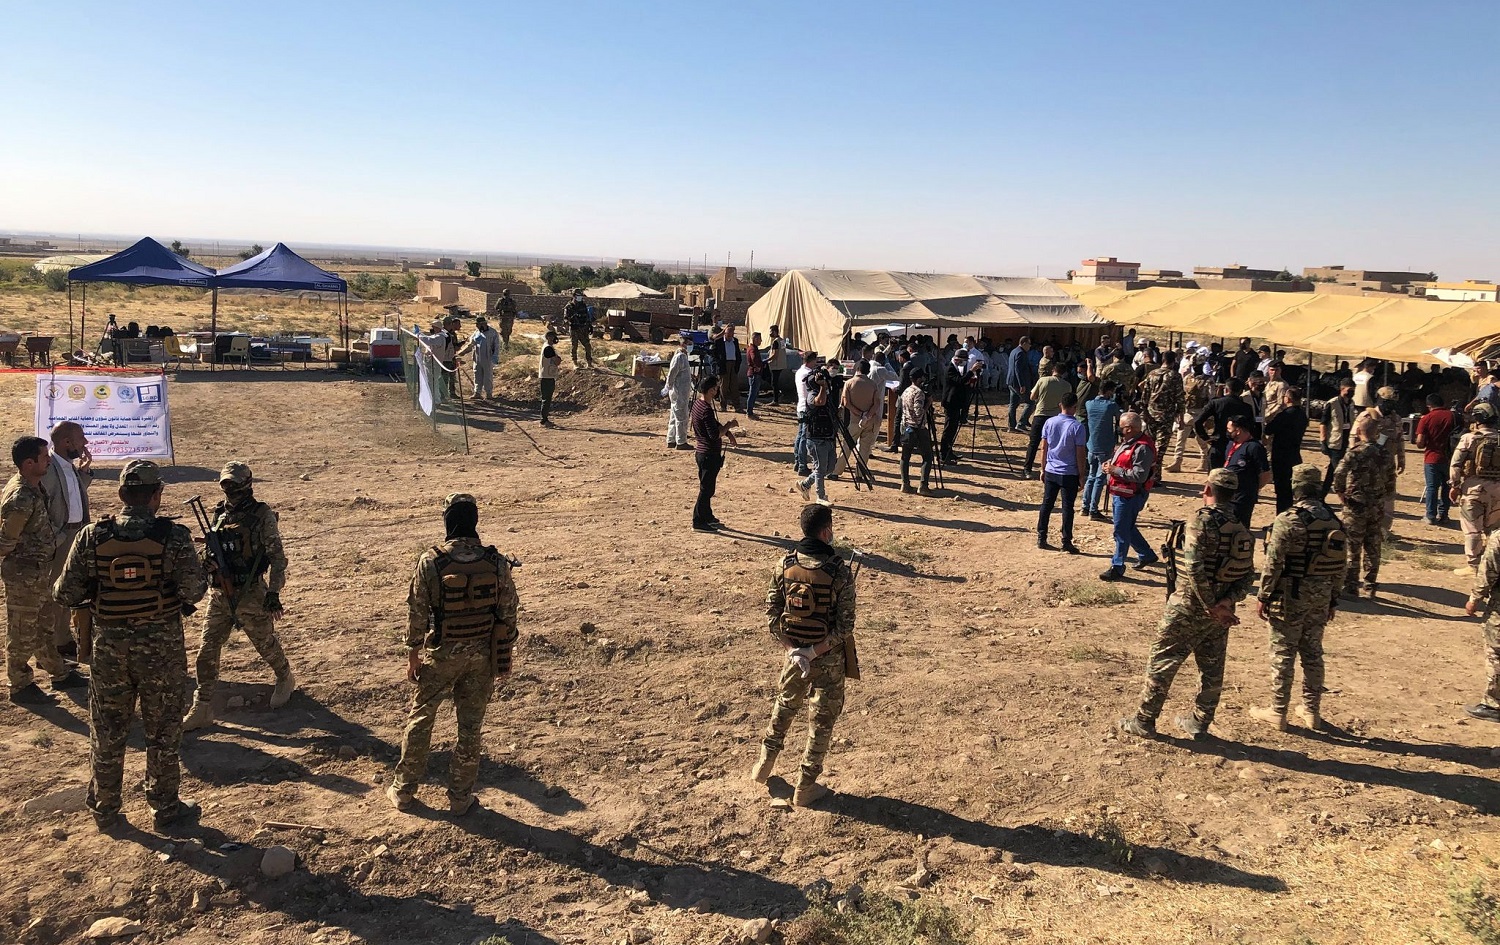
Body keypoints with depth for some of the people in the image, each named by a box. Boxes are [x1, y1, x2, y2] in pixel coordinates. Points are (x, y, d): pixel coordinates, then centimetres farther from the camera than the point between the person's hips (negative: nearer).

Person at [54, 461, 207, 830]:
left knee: (107, 730, 18)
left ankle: (104, 809, 31)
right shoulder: (173, 536, -14)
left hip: (108, 644, 2)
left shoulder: (92, 536, -7)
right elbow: (194, 591, -16)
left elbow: (66, 595, -4)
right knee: (162, 730, 12)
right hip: (161, 644, -2)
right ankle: (165, 807, 23)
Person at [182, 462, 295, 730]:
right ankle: (202, 708, 10)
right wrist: (207, 561, -6)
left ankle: (285, 680, 39)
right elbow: (213, 550, 18)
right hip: (220, 594, 5)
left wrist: (274, 592, -17)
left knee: (266, 643, 12)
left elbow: (277, 557, -12)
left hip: (250, 594, -5)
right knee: (207, 651, 2)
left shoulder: (262, 515, -10)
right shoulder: (219, 514, 7)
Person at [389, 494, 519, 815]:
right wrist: (504, 657, 10)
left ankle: (403, 791, 28)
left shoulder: (430, 561, -14)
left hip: (439, 655, -1)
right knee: (471, 726, 12)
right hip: (481, 656, 1)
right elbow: (508, 614, -2)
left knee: (420, 720, 16)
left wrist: (413, 655, 4)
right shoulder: (497, 563, -9)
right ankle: (460, 797, 22)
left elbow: (417, 613, -8)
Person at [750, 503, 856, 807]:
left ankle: (763, 767, 40)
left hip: (792, 652, 4)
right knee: (821, 721, 12)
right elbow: (844, 626, -19)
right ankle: (805, 788, 21)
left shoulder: (785, 565, -7)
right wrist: (813, 653, -16)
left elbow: (771, 615, -6)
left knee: (783, 708, 26)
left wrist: (792, 651, -8)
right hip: (827, 659, -4)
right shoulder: (840, 572, -18)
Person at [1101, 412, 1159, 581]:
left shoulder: (1142, 448, -21)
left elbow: (1139, 476, -27)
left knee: (1121, 531, -3)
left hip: (1130, 496, -11)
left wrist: (1115, 470, -21)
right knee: (1128, 528, 21)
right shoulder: (1128, 442, 11)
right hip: (1121, 493, 11)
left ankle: (1117, 568, 5)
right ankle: (1147, 555, 37)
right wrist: (1111, 465, 4)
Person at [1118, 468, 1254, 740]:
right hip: (1222, 612, 6)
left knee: (1161, 663, 4)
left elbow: (1195, 567, -24)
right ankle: (1199, 722, 28)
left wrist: (1210, 606, -16)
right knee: (1212, 669, 16)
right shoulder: (1242, 528, 4)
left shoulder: (1203, 520, -17)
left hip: (1188, 607, -6)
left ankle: (1144, 721, 10)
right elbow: (1247, 575, 2)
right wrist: (1227, 601, -10)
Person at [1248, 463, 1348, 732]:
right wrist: (1333, 599, 17)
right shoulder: (1334, 521, 3)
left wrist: (1263, 596, -8)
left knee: (1283, 655, 2)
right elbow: (1341, 565, 8)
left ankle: (1277, 712, 10)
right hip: (1321, 597, 6)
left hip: (1291, 595, -6)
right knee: (1313, 653, 15)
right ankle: (1312, 711, 23)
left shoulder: (1287, 519, -17)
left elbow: (1274, 563, -17)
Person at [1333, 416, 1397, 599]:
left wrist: (1340, 493, -10)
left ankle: (1350, 587, 8)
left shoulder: (1355, 452, -14)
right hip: (1377, 508, 5)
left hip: (1356, 507, -5)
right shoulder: (1384, 453, 4)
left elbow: (1339, 474, -25)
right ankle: (1370, 587, 20)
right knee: (1373, 549, 13)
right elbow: (1391, 482, 9)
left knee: (1352, 549, 4)